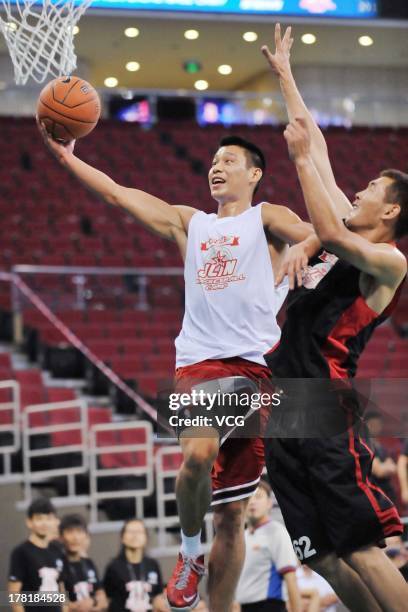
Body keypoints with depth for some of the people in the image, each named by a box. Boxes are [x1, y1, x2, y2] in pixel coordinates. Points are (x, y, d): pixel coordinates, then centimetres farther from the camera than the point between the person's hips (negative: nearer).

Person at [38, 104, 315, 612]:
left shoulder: (266, 219, 12)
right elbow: (117, 194, 21)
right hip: (198, 363, 2)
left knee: (232, 515, 1)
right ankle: (189, 551, -4)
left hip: (256, 366, -2)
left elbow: (318, 237, -6)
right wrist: (65, 157, 15)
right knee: (198, 455, -30)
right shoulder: (188, 223, 23)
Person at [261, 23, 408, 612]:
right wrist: (285, 73, 29)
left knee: (360, 551, -13)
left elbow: (333, 234, -26)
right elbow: (315, 142, 22)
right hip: (284, 408, 9)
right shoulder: (347, 237, 17)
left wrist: (301, 159, -19)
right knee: (324, 558, 5)